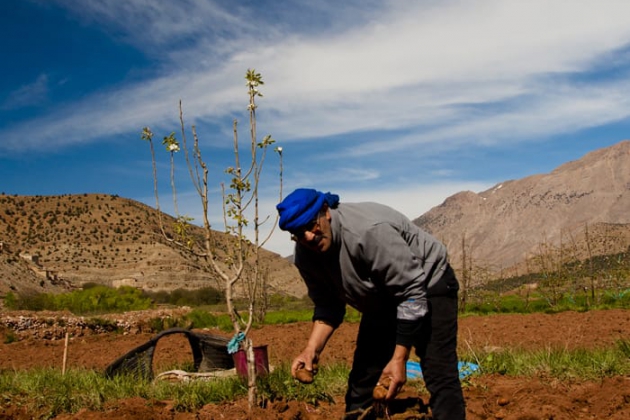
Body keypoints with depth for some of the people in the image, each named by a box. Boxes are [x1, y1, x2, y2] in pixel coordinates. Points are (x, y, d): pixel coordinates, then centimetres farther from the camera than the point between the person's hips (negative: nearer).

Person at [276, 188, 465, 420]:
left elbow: (413, 293, -30)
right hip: (383, 300, 7)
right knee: (363, 375, 4)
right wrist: (312, 349, -19)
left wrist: (399, 358, -29)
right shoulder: (305, 257, -13)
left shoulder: (369, 231, -35)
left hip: (428, 284, -6)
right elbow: (328, 306, -2)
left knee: (439, 374, -16)